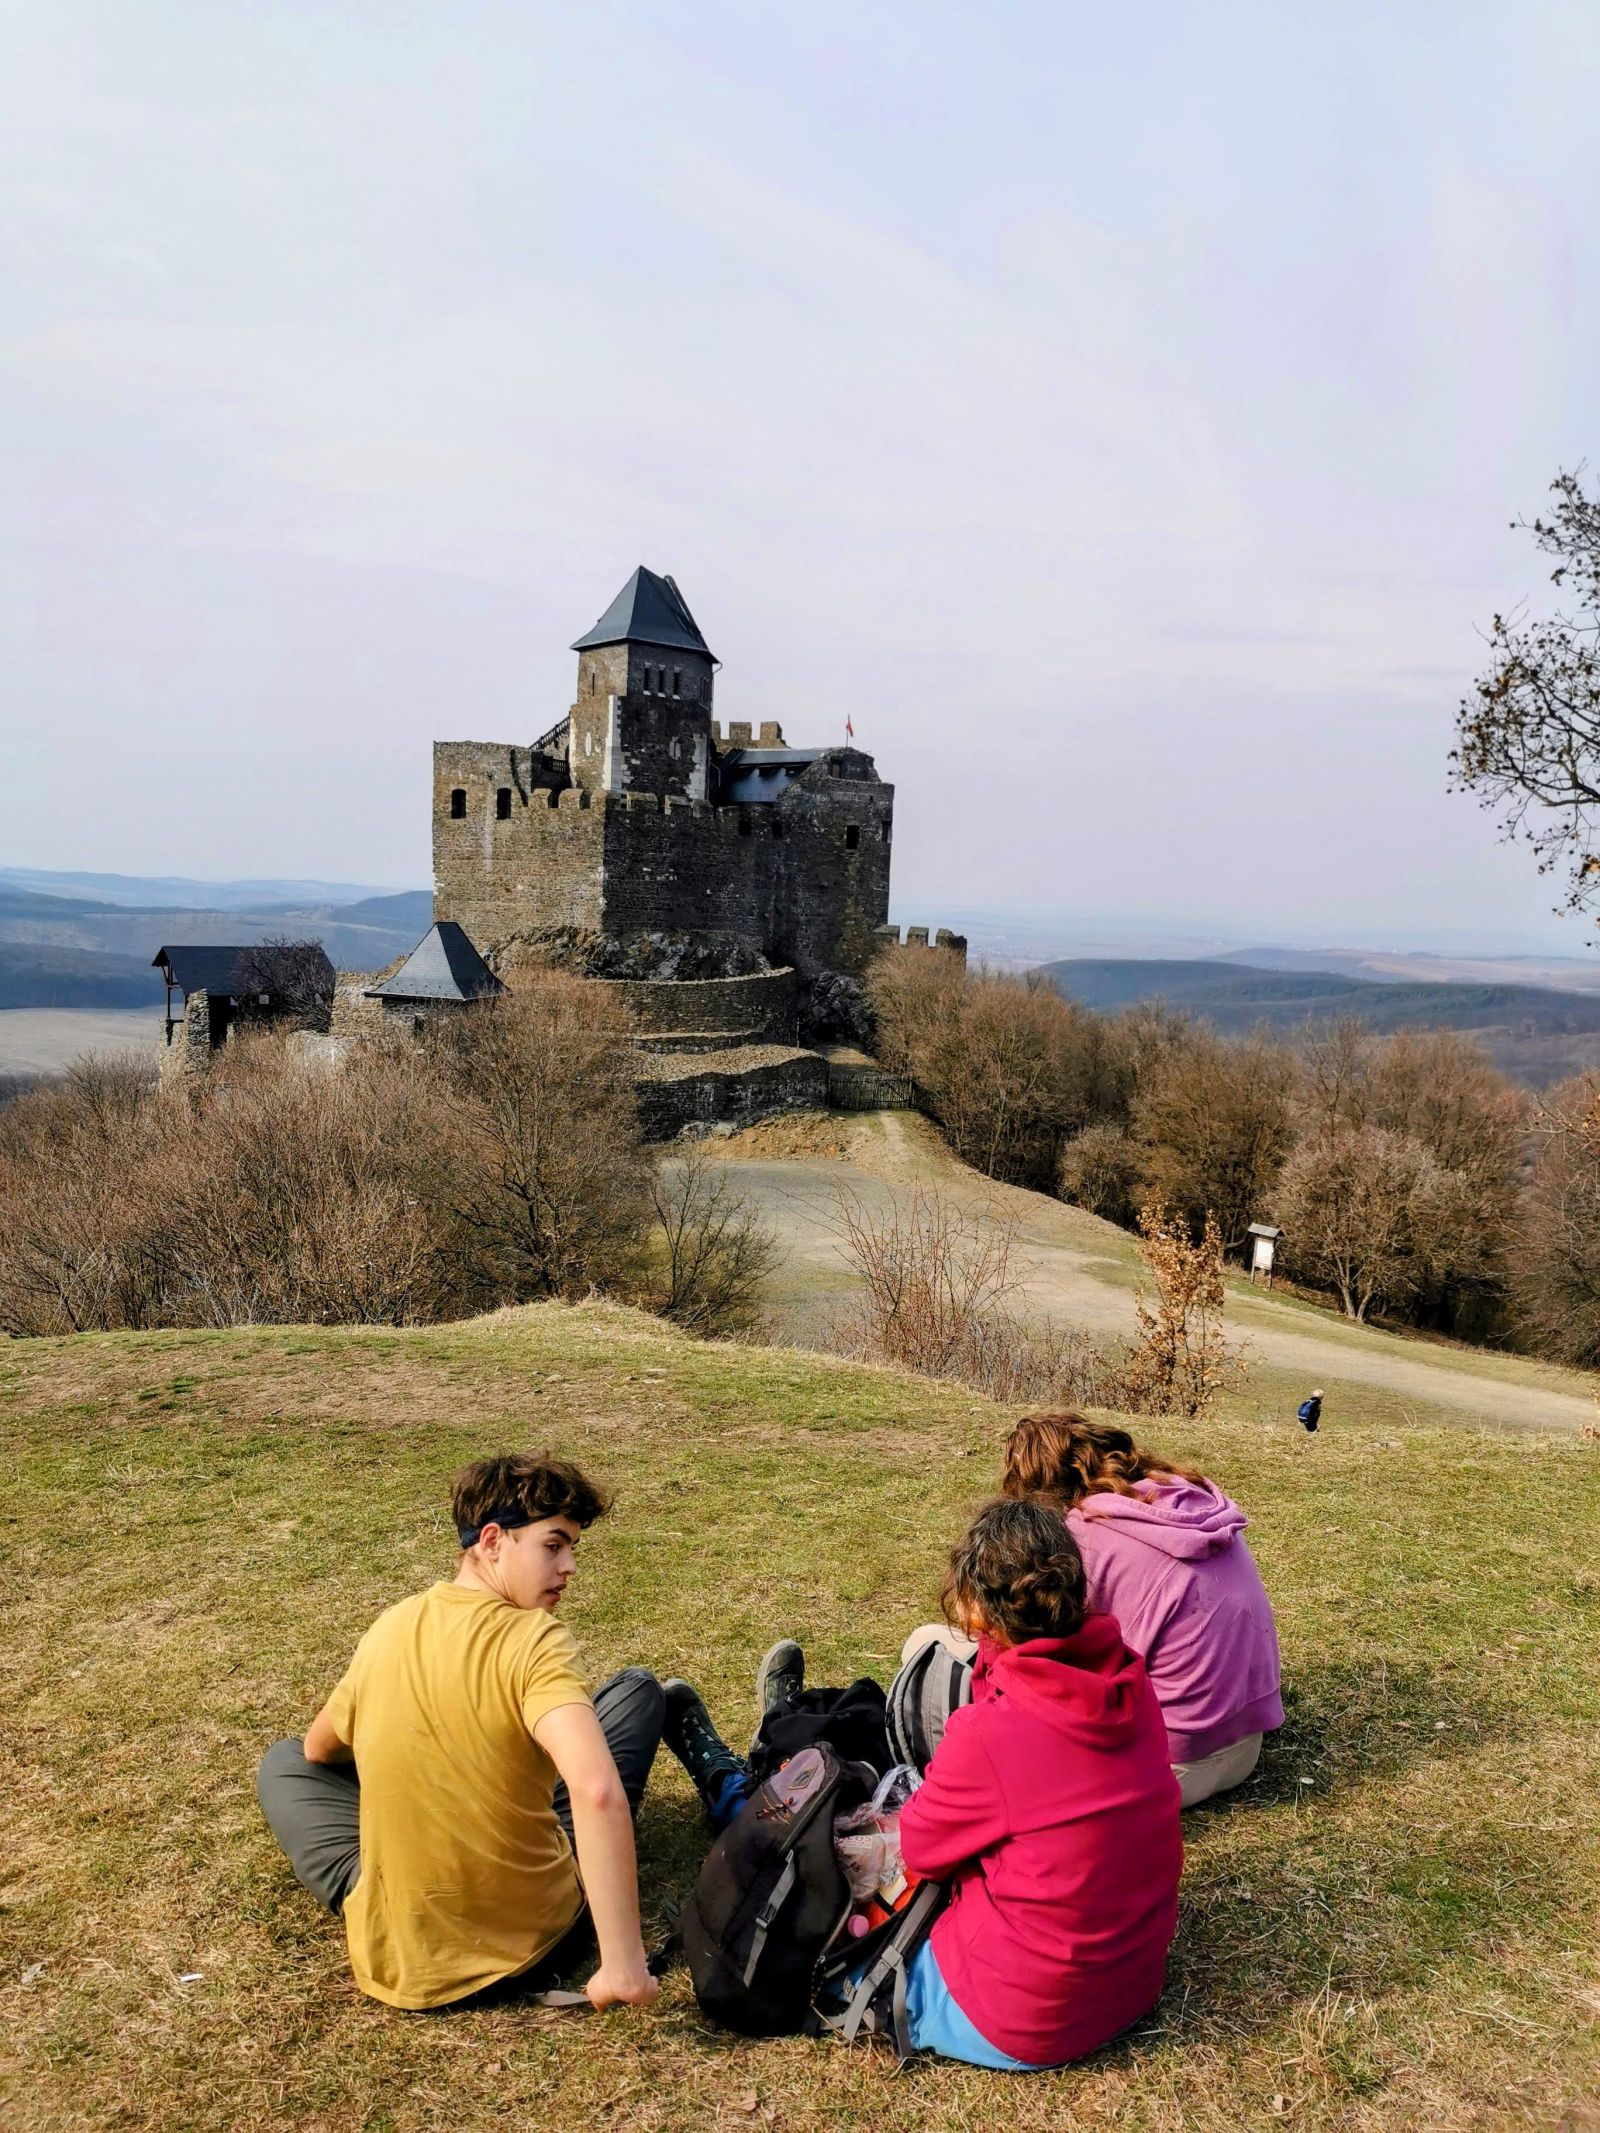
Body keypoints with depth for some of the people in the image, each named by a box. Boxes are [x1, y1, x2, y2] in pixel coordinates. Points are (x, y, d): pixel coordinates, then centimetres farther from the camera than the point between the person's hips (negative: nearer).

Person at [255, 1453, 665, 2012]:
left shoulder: (388, 1628, -4)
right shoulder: (534, 1637, -22)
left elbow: (320, 1751, 16)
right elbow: (597, 1792, -37)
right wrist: (623, 1964, -31)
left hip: (393, 1960, 3)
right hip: (535, 1946, -3)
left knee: (283, 1761, 27)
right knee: (636, 1689, 13)